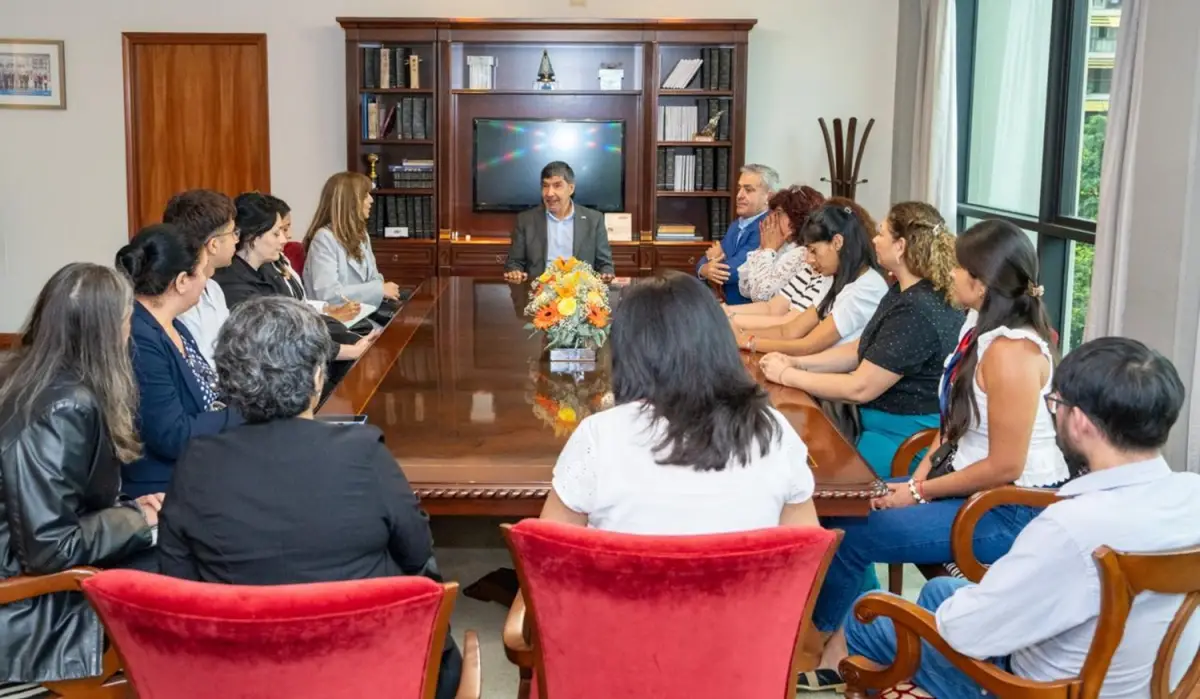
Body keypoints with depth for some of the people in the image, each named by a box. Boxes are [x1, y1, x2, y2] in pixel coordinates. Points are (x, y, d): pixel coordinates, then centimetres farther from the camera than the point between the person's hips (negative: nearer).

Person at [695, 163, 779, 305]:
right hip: (723, 304, 8)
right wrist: (704, 269, -16)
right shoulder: (735, 226, 14)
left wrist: (715, 260, -3)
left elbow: (735, 270, -23)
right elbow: (705, 261, 7)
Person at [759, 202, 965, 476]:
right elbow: (859, 350, 16)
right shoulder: (903, 293, 8)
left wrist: (787, 376, -12)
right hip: (884, 423, 10)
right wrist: (798, 362, 2)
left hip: (908, 439, -10)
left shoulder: (917, 312, -25)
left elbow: (859, 388, -23)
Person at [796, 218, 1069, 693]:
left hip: (1010, 510, -10)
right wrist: (922, 472, 0)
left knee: (850, 535, -12)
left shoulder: (1011, 352, -24)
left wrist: (920, 492, -14)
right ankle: (835, 649, 6)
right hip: (972, 488, 10)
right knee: (843, 513, 3)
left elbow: (1004, 466, -23)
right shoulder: (985, 330, 7)